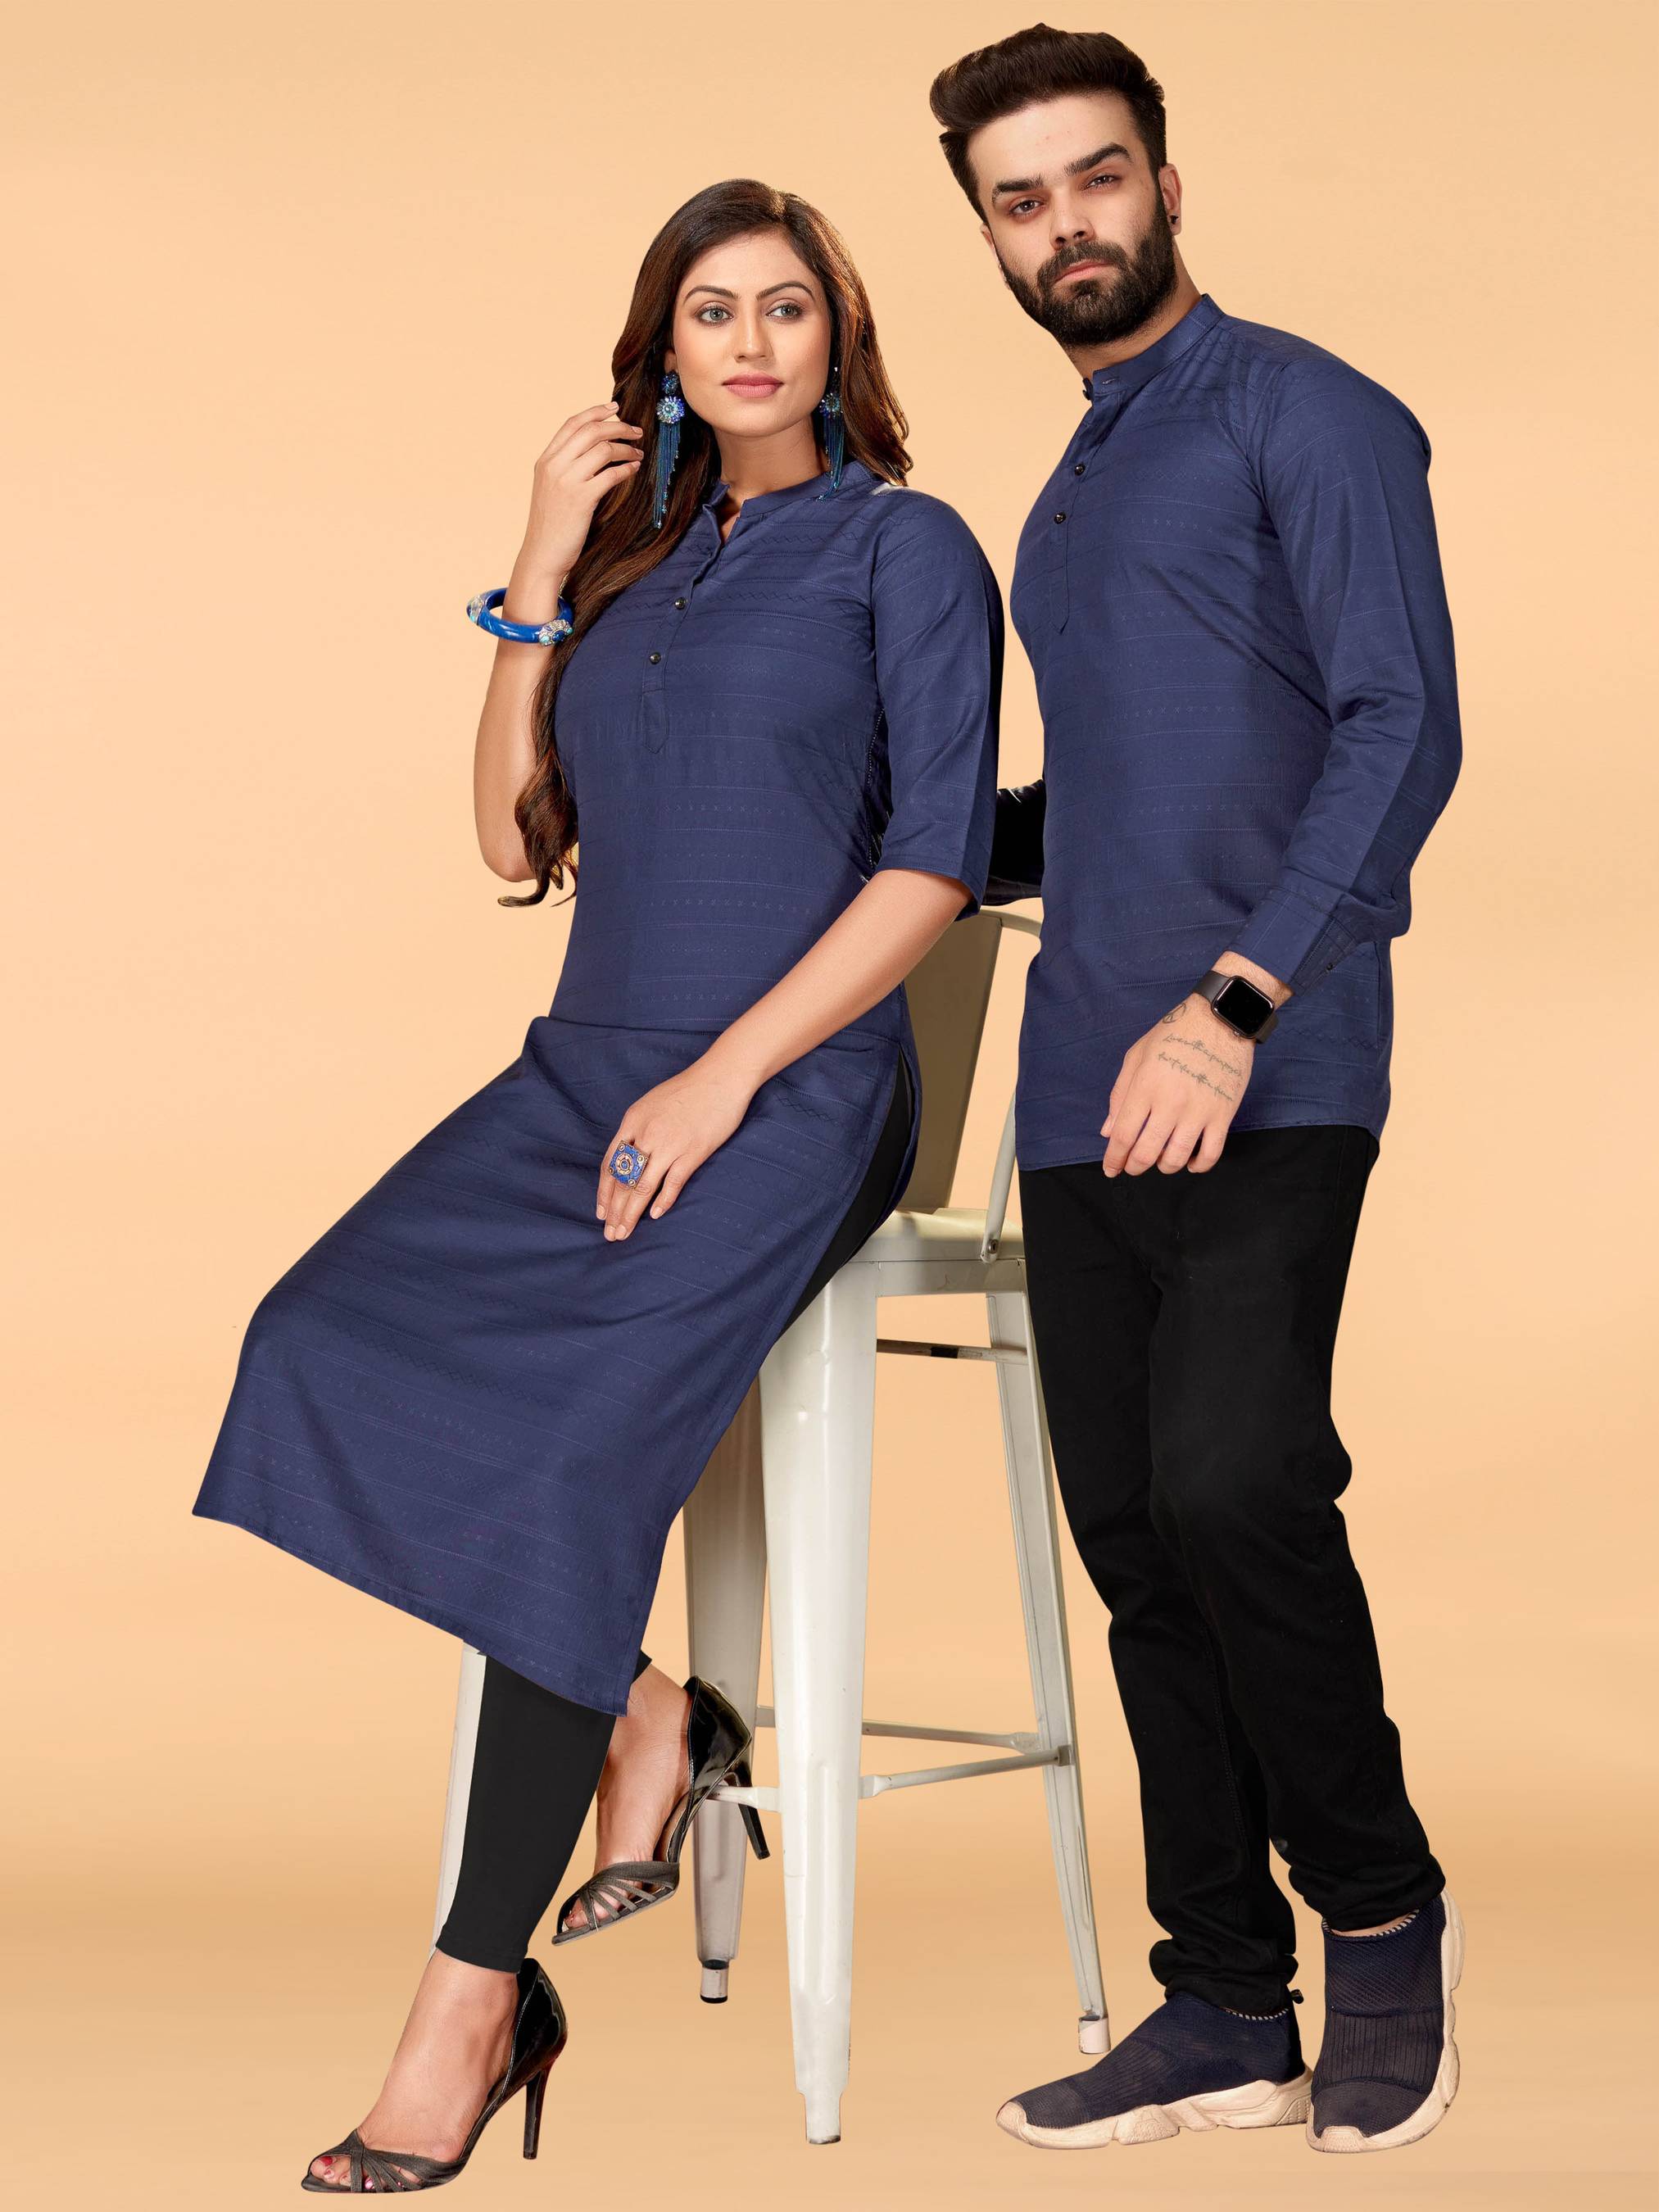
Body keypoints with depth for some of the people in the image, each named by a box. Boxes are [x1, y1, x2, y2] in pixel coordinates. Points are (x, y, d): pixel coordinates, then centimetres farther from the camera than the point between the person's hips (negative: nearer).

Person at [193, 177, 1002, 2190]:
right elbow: (519, 843, 15)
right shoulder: (639, 556, 19)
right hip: (585, 1070, 6)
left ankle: (473, 2008, -20)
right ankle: (641, 1717, -7)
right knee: (330, 1340, -21)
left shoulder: (906, 548, 3)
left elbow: (937, 860, -6)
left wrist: (723, 1080, -14)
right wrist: (540, 587, 6)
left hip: (791, 1093, -6)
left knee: (570, 1451, -25)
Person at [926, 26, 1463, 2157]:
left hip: (1260, 1081, -8)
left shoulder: (1304, 417, 0)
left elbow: (1400, 728, -11)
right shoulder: (1067, 501, 23)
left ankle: (1383, 1911, -1)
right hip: (1083, 1099, 8)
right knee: (1134, 1539, 5)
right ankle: (1225, 2003, 13)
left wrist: (1231, 1003, -19)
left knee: (1229, 1481, -21)